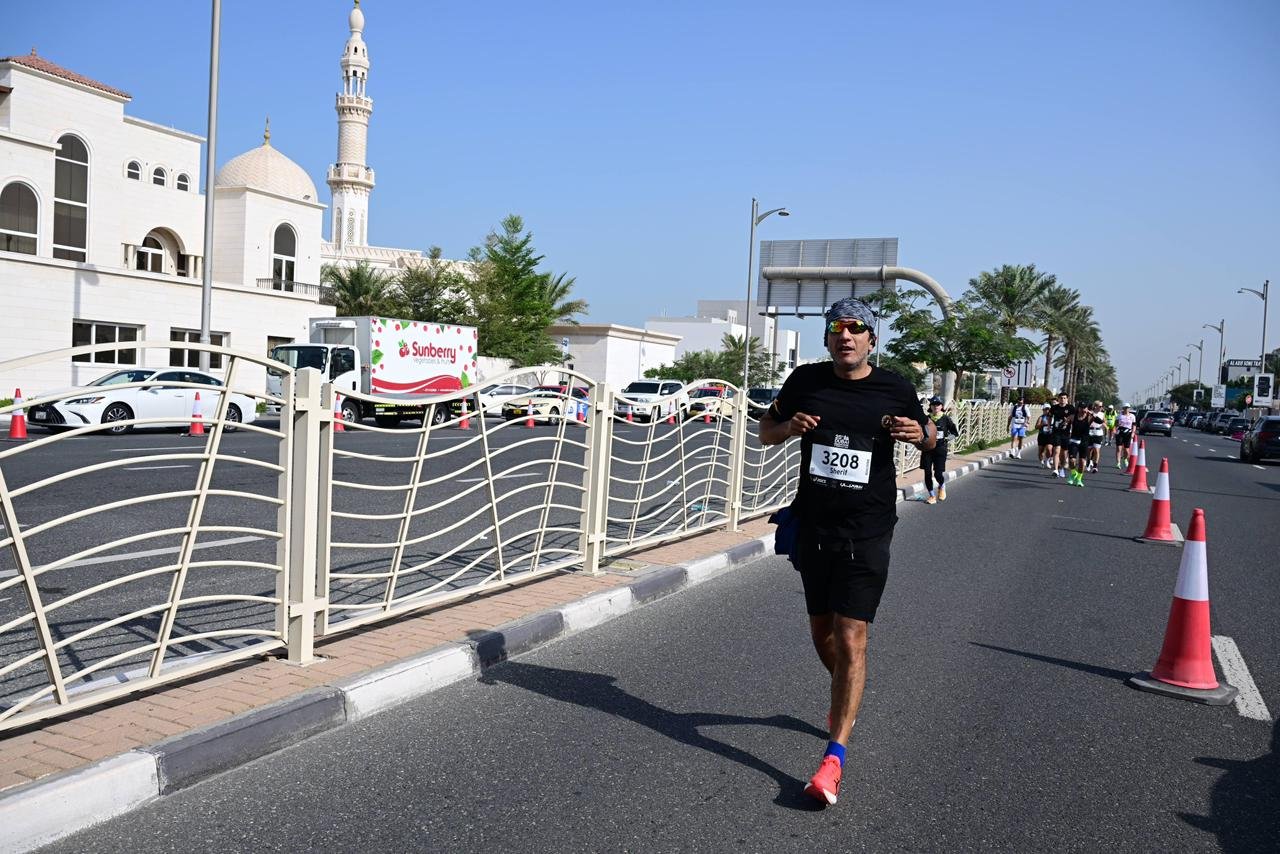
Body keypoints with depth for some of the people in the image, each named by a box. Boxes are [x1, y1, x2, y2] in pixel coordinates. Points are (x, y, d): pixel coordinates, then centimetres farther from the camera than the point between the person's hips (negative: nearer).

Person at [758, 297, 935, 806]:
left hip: (867, 533, -3)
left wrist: (920, 433, -11)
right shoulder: (806, 381, 1)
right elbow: (765, 432, 12)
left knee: (850, 638, -9)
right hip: (813, 526, 3)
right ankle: (846, 697, 47)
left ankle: (834, 757, -5)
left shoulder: (894, 390, -3)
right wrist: (788, 427, -11)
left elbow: (929, 439, 13)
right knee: (821, 631, 16)